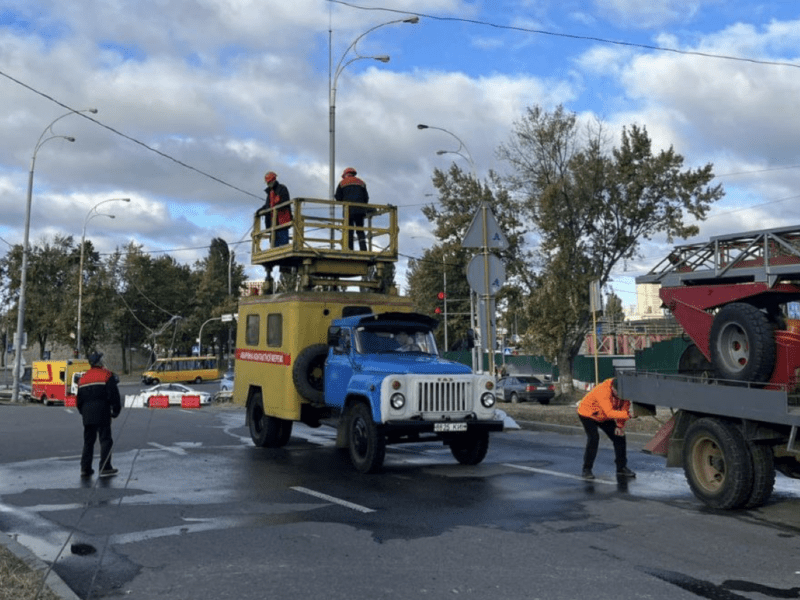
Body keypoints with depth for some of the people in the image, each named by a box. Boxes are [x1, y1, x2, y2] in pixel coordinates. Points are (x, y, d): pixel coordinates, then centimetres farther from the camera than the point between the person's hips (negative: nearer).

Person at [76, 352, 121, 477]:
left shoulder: (83, 378, 16)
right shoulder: (107, 375, -3)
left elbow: (79, 400, 17)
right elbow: (113, 394, -9)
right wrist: (116, 410, 0)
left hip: (87, 414, 6)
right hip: (102, 414, -6)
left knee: (88, 441, 13)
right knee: (105, 440, -2)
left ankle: (85, 468, 13)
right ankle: (105, 468, -6)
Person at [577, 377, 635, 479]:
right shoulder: (603, 391, -42)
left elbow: (624, 407, -8)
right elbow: (609, 413, -50)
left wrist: (620, 425, -14)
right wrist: (627, 414, -62)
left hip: (604, 417, 7)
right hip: (588, 414, -7)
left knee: (619, 436, -2)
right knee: (593, 438, -24)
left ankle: (621, 468, 11)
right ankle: (587, 469, -11)